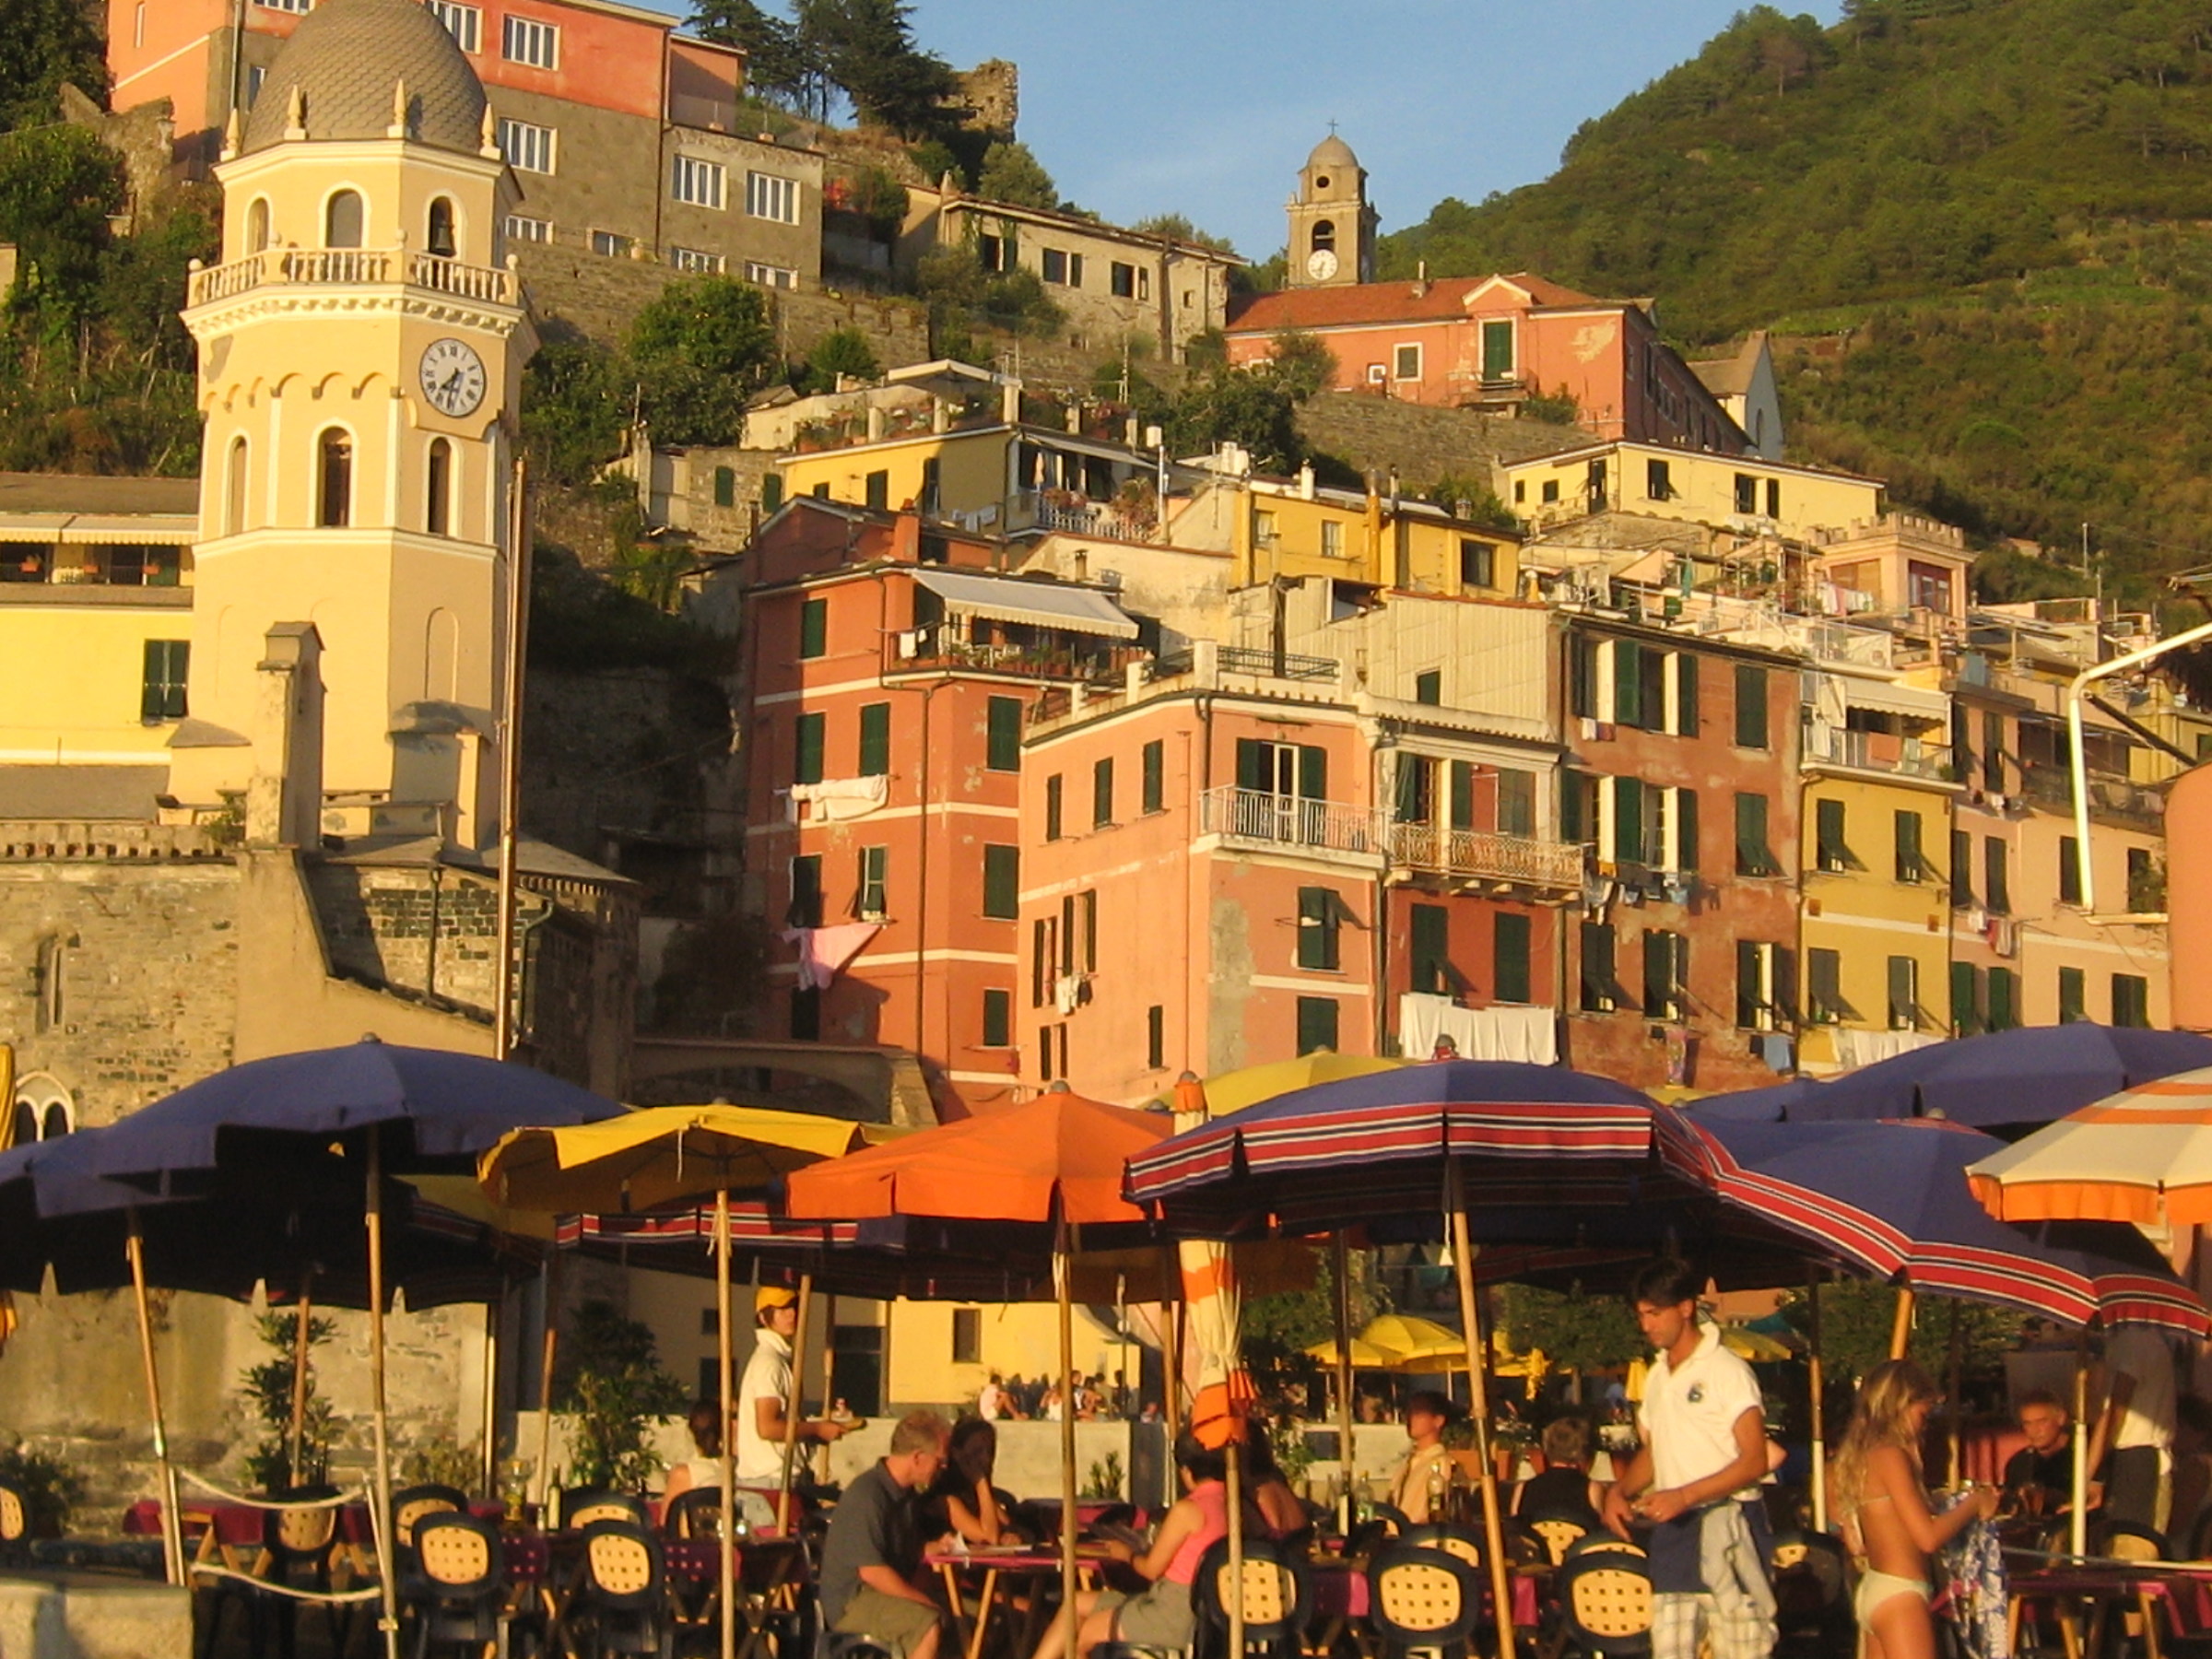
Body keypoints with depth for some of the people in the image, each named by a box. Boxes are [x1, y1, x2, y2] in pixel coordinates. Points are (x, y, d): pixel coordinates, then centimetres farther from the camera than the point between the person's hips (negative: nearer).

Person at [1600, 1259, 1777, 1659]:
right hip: (1671, 1530, 7)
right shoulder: (1657, 1377, 16)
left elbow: (1754, 1462, -13)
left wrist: (1684, 1496, -20)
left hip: (1723, 1526, -7)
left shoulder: (1727, 1371, -8)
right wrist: (1620, 1491, 6)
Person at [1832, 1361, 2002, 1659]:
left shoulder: (1860, 1457, 12)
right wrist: (1973, 1504, -3)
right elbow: (1928, 1537, -19)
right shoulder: (1891, 1456, -14)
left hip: (1871, 1588, 9)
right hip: (1900, 1593, -9)